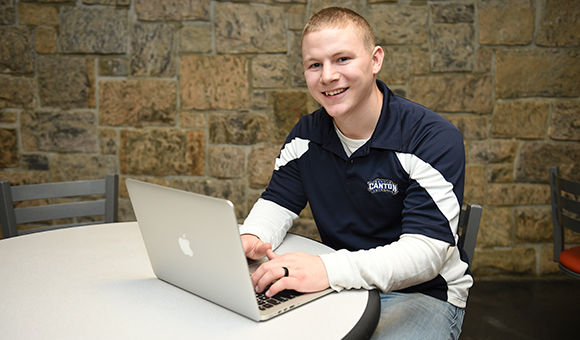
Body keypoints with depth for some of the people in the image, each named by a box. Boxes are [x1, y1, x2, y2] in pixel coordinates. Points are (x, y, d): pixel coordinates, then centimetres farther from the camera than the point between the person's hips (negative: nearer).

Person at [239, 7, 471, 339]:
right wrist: (250, 238, -20)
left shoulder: (435, 138, -18)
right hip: (342, 287, 4)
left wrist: (329, 269, -40)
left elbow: (426, 251, -26)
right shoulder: (307, 134, 1)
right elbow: (277, 203, 6)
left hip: (424, 294, -3)